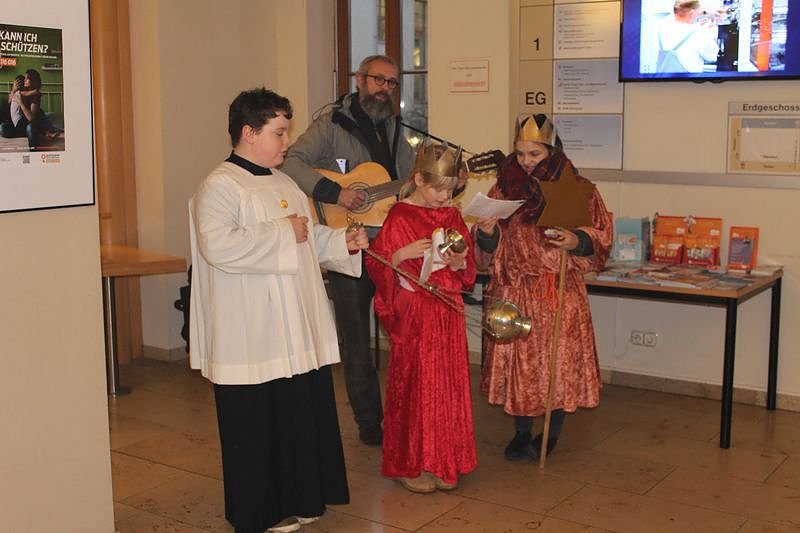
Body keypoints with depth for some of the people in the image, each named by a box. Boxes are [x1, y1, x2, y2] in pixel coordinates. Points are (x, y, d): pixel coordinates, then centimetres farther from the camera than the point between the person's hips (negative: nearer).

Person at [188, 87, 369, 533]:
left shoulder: (284, 183, 16)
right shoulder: (220, 186, -11)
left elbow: (310, 238, 25)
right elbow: (217, 245, -27)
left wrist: (343, 243, 6)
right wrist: (283, 233, -21)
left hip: (299, 332, 8)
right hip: (252, 338, -8)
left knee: (304, 416, 13)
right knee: (258, 426, 2)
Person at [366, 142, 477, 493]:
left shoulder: (452, 217, 9)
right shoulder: (399, 218, -8)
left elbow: (469, 269, 13)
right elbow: (376, 264, -9)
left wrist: (460, 263, -8)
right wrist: (404, 253, -24)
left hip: (448, 312, 5)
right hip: (413, 315, -5)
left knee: (448, 386, 8)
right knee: (414, 386, 1)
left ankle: (442, 462, 21)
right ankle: (407, 465, 15)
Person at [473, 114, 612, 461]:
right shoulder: (503, 188, 5)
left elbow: (601, 236, -1)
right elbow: (489, 250, 6)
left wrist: (576, 241, -20)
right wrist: (487, 232, -16)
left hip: (560, 292, -2)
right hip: (514, 291, 2)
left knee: (559, 359, 2)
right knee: (517, 359, 5)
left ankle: (552, 434, 22)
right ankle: (521, 432, 21)